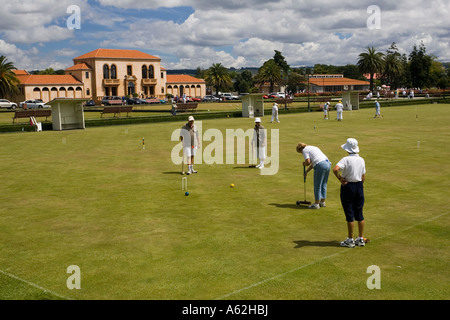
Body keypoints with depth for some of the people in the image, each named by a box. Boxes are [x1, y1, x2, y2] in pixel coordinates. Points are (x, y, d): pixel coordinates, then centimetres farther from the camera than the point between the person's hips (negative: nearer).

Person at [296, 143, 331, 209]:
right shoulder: (312, 147, 29)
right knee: (323, 185, 17)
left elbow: (308, 162, -8)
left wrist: (304, 164, 13)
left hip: (321, 166, -9)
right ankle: (322, 202, 26)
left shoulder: (305, 150, 3)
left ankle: (316, 204, 7)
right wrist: (306, 171, 33)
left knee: (317, 186, 0)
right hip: (328, 163, 9)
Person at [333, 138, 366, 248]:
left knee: (349, 214, 1)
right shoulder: (361, 160, 5)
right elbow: (363, 177, 9)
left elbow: (335, 169, -31)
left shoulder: (346, 159, -15)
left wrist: (340, 179, -16)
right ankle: (361, 239, 19)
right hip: (359, 186, 6)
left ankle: (350, 240, 8)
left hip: (348, 186, -6)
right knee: (359, 213, 12)